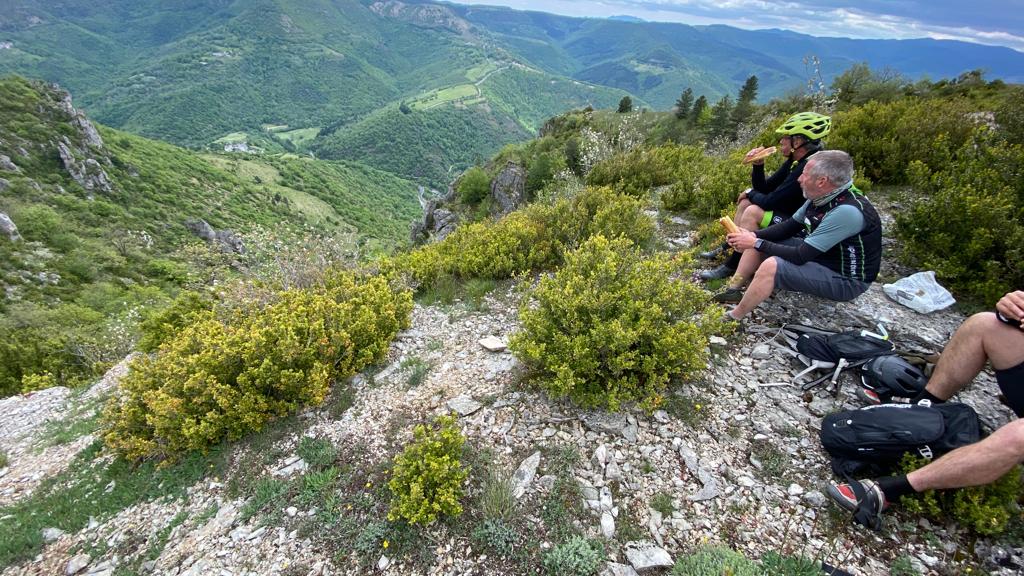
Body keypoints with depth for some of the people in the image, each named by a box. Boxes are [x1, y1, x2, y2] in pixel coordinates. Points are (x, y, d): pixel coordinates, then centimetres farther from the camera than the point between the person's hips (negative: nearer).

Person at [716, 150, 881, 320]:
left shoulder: (847, 211, -31)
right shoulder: (822, 197, -5)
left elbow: (800, 256, -29)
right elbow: (790, 226, 7)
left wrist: (757, 243, -22)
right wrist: (754, 236, -9)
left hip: (845, 280, -9)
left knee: (771, 266, -30)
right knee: (760, 243, 5)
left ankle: (732, 319, -16)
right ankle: (733, 290, 7)